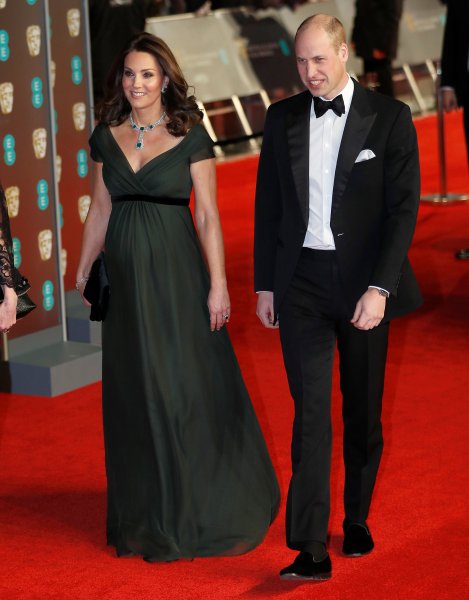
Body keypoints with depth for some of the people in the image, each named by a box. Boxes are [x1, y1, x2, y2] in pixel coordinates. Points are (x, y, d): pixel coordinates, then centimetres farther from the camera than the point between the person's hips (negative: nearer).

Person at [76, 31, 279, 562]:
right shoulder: (107, 136, 6)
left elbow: (208, 215, -7)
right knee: (133, 394, 9)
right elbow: (100, 210, 13)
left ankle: (202, 513, 13)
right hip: (126, 275, 4)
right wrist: (82, 273, 13)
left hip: (176, 273, -4)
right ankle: (146, 514, 22)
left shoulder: (190, 136, -6)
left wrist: (218, 284, -12)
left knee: (189, 389, 0)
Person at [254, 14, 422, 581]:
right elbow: (268, 205, 11)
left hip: (364, 281, -1)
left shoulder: (389, 117, -4)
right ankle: (311, 549, -10)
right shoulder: (282, 118, 5)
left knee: (363, 411, 12)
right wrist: (264, 285, 9)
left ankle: (357, 519, 31)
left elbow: (403, 207, -9)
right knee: (311, 413, -6)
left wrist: (380, 287, -17)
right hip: (302, 280, 1)